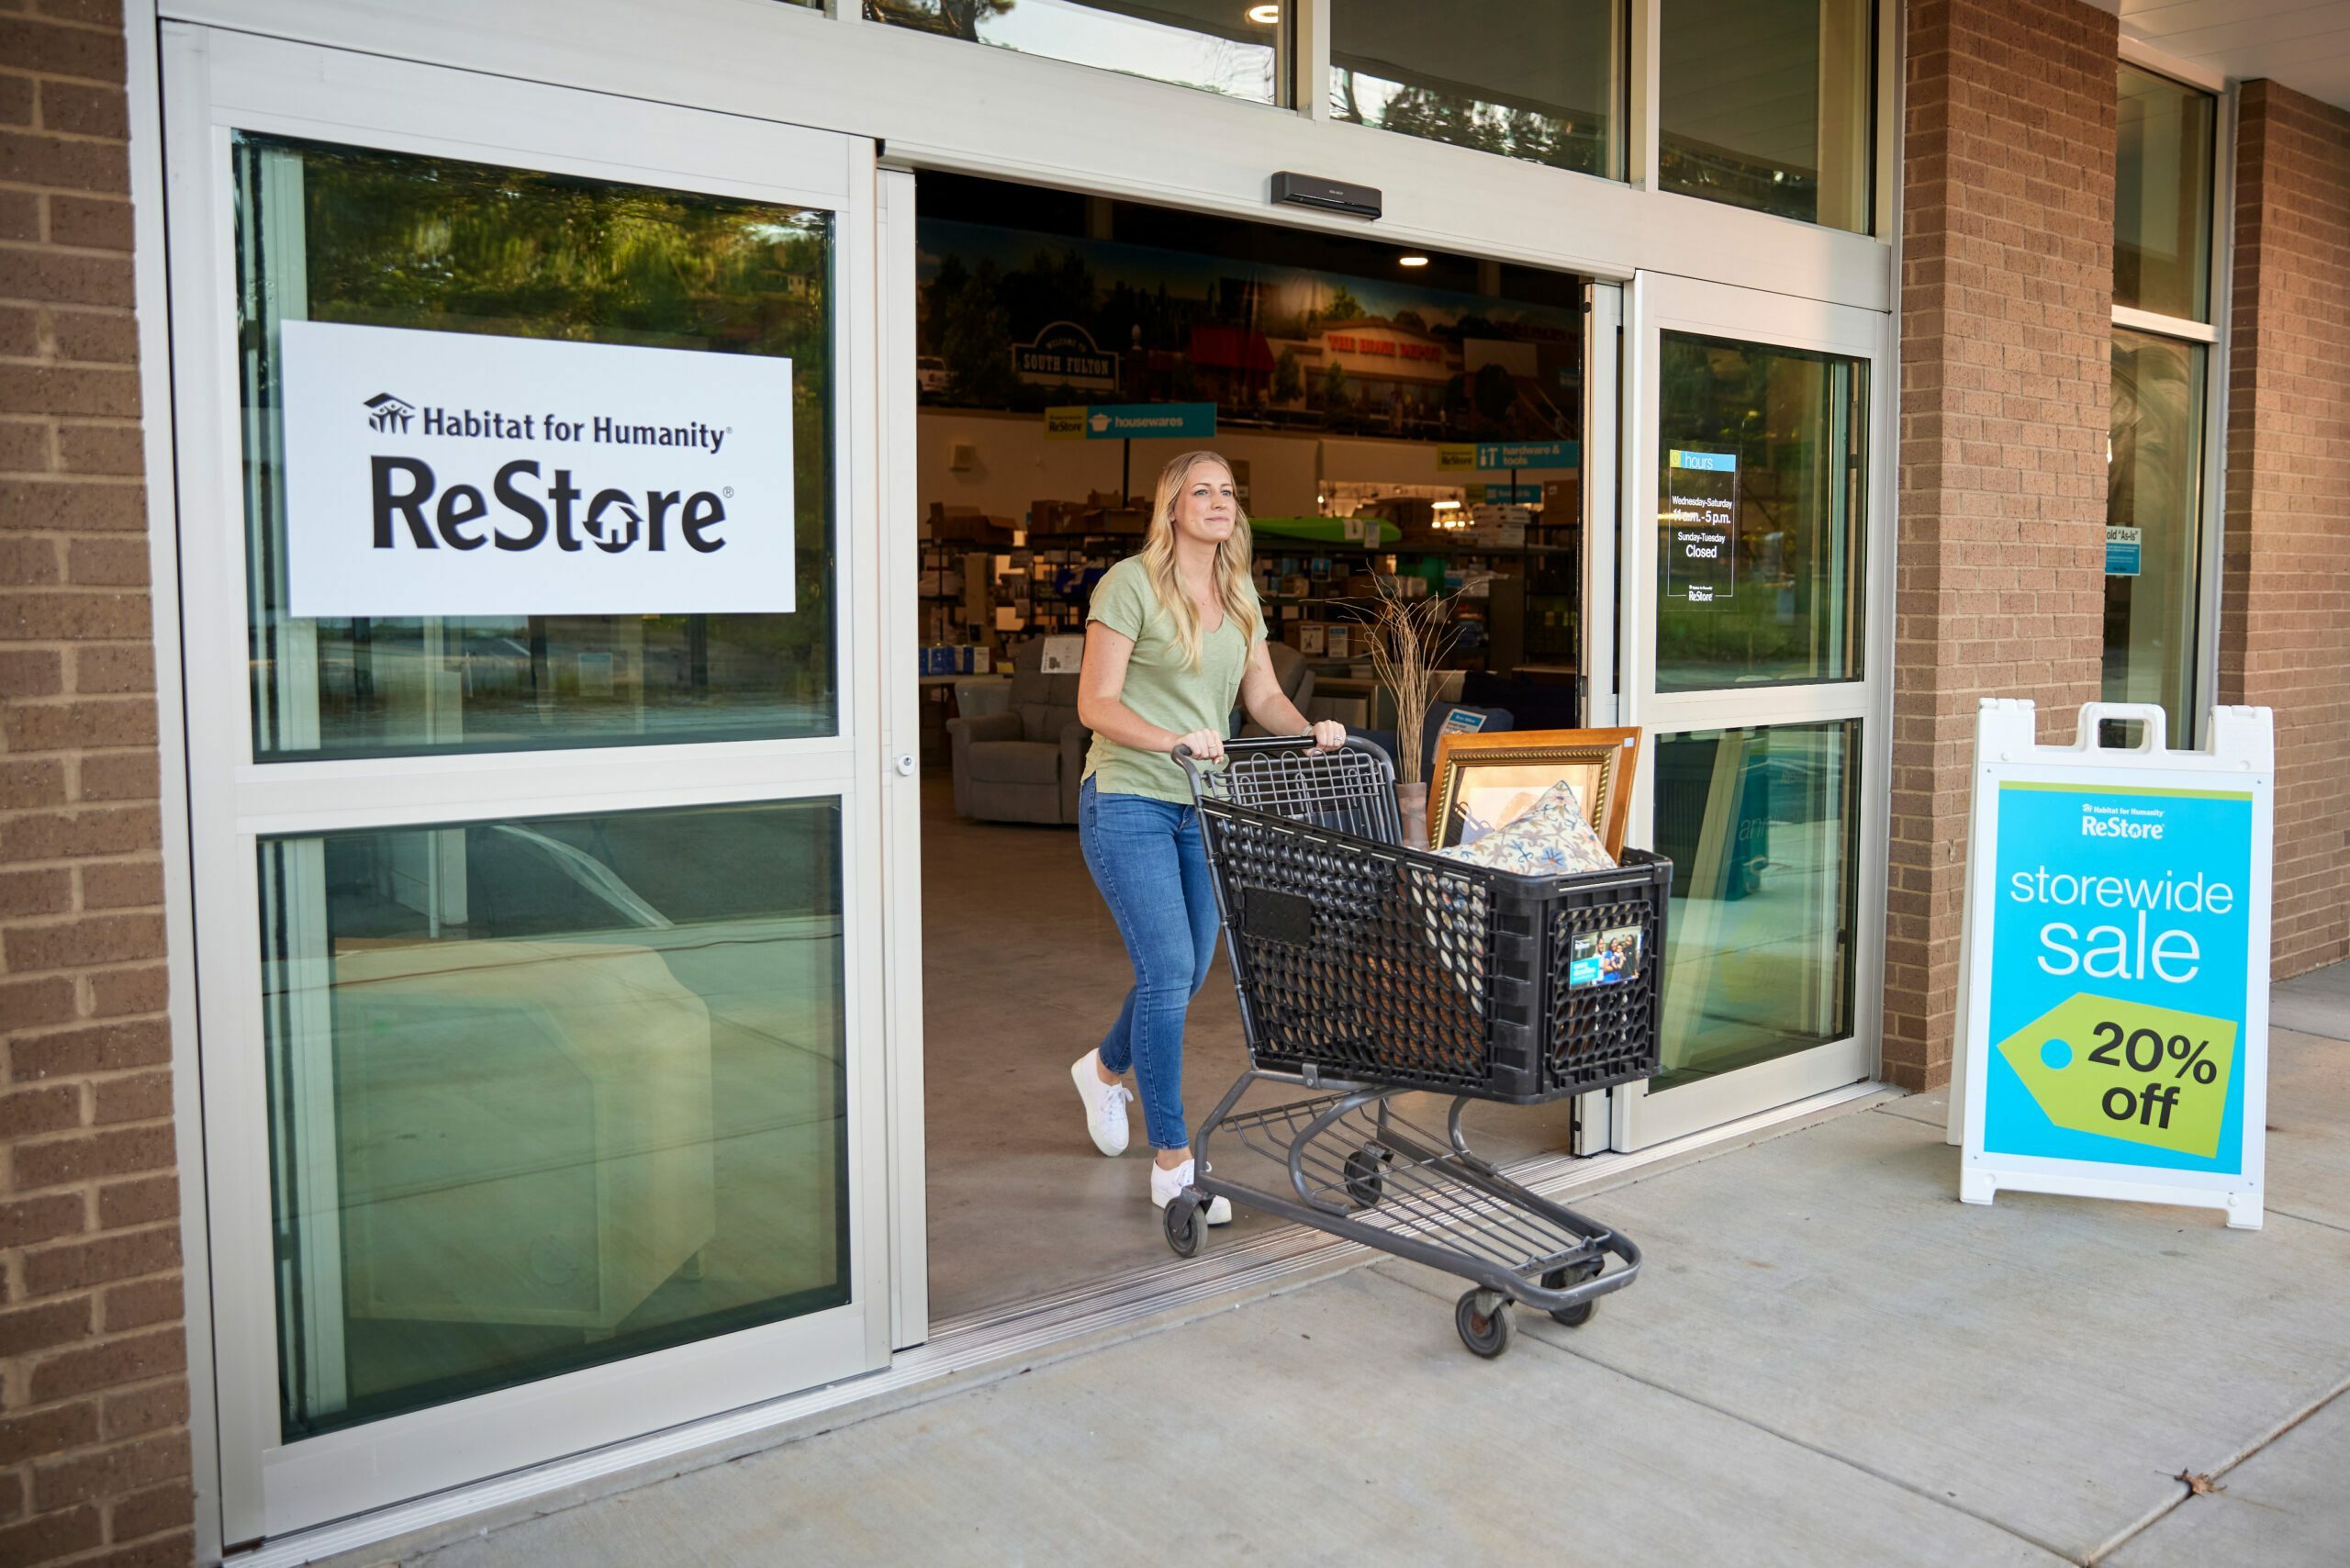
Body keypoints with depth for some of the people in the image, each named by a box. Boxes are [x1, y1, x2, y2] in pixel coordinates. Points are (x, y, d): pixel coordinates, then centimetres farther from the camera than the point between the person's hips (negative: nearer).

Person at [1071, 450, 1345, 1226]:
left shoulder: (1240, 593, 12)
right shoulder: (1131, 583, -9)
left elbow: (1263, 694, 12)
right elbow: (1096, 705, -13)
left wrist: (1310, 731, -9)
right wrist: (1174, 739, -28)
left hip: (1204, 805, 7)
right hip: (1128, 801, -7)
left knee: (1186, 971, 13)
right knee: (1168, 967, -12)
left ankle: (1104, 1068, 44)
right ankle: (1172, 1163, -2)